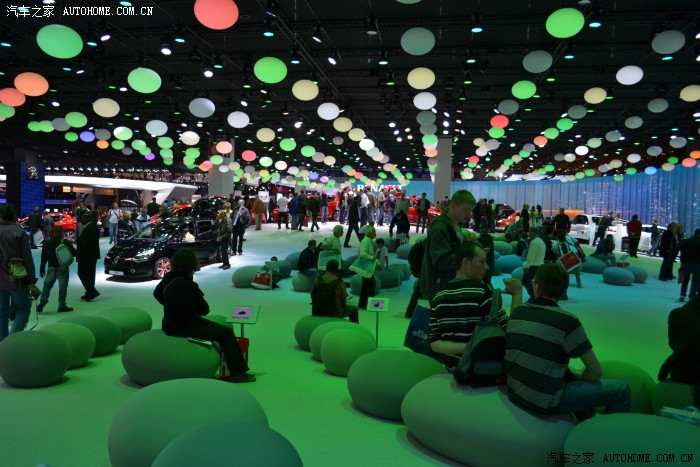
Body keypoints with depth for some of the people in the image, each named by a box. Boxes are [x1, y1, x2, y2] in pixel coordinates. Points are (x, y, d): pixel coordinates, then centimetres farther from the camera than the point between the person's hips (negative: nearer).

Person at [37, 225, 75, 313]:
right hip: (63, 268, -3)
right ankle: (62, 306, 3)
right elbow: (74, 253, -3)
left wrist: (42, 270, 12)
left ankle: (42, 301, 4)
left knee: (47, 285, 17)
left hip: (51, 268, 3)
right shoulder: (66, 242, -9)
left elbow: (43, 258, 6)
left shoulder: (46, 243, 4)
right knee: (63, 286, 2)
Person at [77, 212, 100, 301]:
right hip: (94, 254, 10)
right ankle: (90, 293, 17)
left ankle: (92, 291, -8)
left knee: (81, 273, -2)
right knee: (90, 274, 12)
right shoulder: (94, 227, 10)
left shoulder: (87, 229, -21)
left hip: (87, 256, -9)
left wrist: (79, 255, -15)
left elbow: (84, 244, -23)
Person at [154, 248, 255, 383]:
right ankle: (237, 373, 2)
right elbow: (204, 310, -20)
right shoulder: (188, 285, -27)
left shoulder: (169, 277, 0)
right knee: (227, 332, -6)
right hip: (184, 328, -10)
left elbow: (157, 294, 19)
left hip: (172, 324, 10)